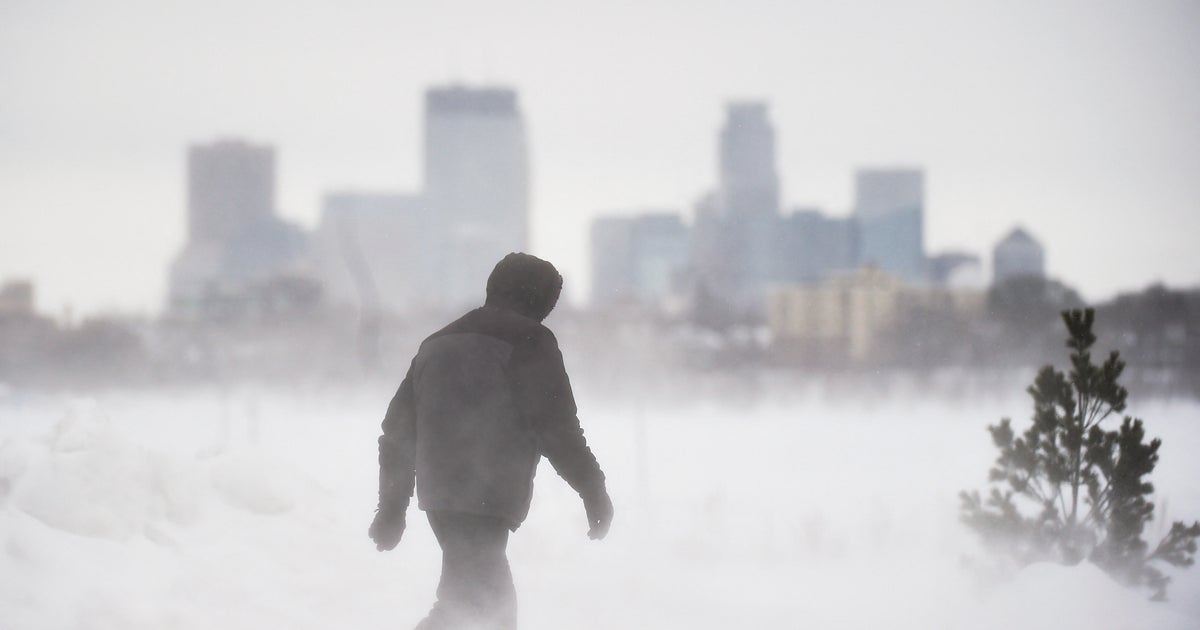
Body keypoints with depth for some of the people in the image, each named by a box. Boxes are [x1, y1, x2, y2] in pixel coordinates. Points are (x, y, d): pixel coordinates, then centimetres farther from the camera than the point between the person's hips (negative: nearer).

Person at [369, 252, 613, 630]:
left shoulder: (437, 344, 22)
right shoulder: (529, 343, -1)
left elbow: (398, 429, 23)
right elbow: (556, 428, -8)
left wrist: (392, 506, 27)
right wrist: (593, 490, 1)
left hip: (438, 493, 8)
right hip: (489, 497, -8)